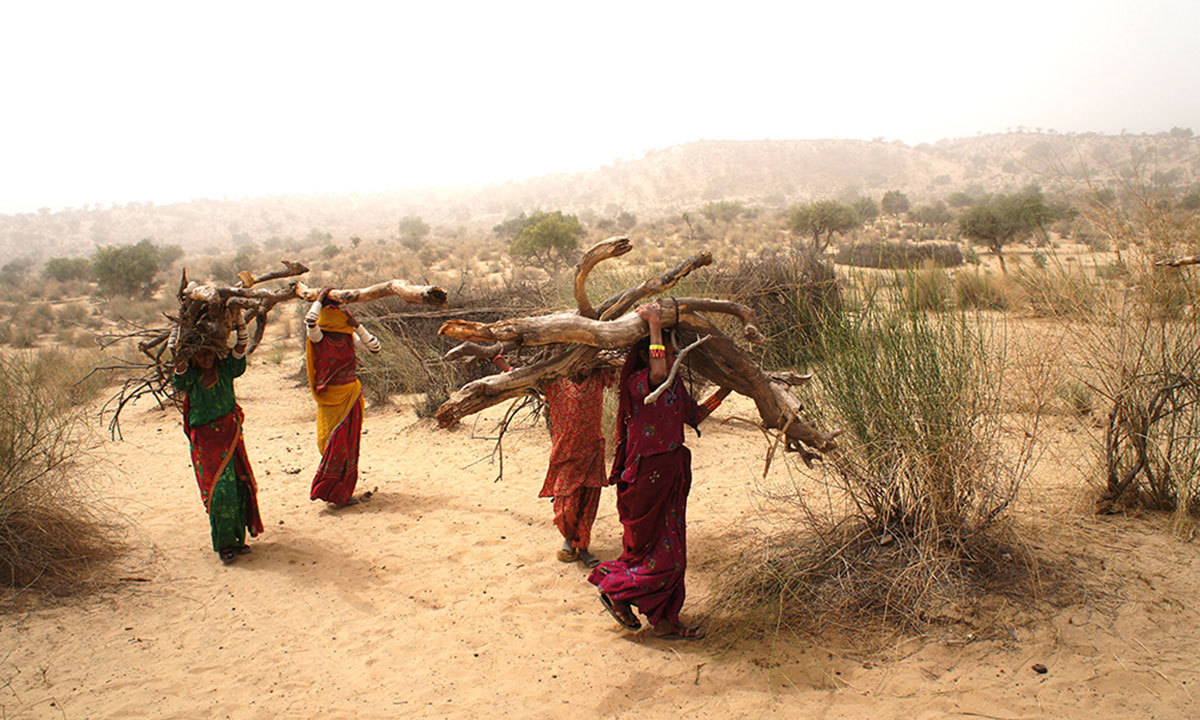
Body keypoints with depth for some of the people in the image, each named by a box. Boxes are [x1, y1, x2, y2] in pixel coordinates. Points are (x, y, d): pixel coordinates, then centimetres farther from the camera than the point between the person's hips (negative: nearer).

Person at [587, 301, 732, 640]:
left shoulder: (675, 383, 8)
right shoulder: (637, 382, -18)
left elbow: (693, 415, 20)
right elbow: (658, 373, -42)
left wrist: (724, 391, 18)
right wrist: (653, 325, -35)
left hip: (671, 474, 9)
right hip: (647, 475, -9)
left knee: (671, 551, 14)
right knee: (658, 554, 0)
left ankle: (665, 621, 25)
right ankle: (614, 591, 22)